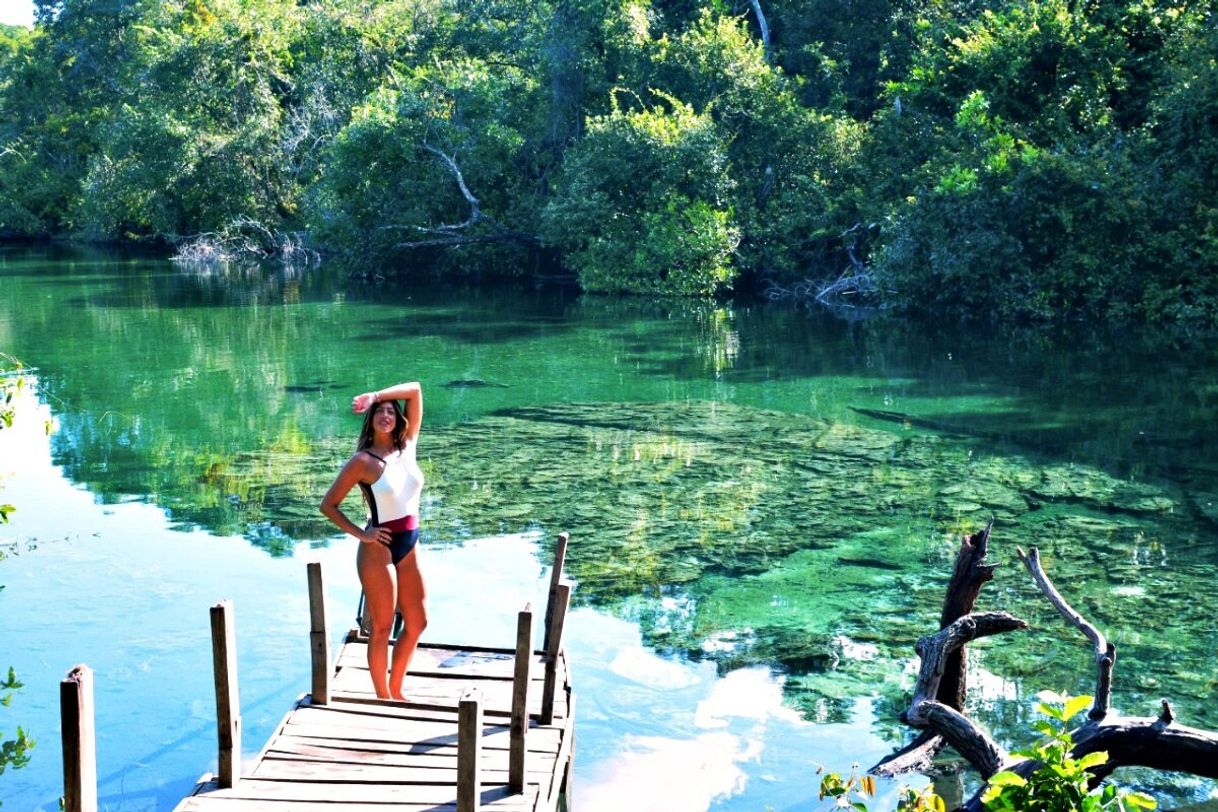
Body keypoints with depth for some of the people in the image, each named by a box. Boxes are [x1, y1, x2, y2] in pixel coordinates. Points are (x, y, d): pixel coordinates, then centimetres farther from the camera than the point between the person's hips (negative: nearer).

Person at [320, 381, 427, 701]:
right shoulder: (363, 461, -11)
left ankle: (395, 690, 29)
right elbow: (328, 505, -8)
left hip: (409, 548, 7)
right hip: (379, 549, -7)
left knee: (417, 622, 14)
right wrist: (361, 534, -11)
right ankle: (383, 698, 14)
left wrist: (376, 395, -7)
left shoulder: (407, 446, 4)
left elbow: (415, 390, 3)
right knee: (381, 627, 3)